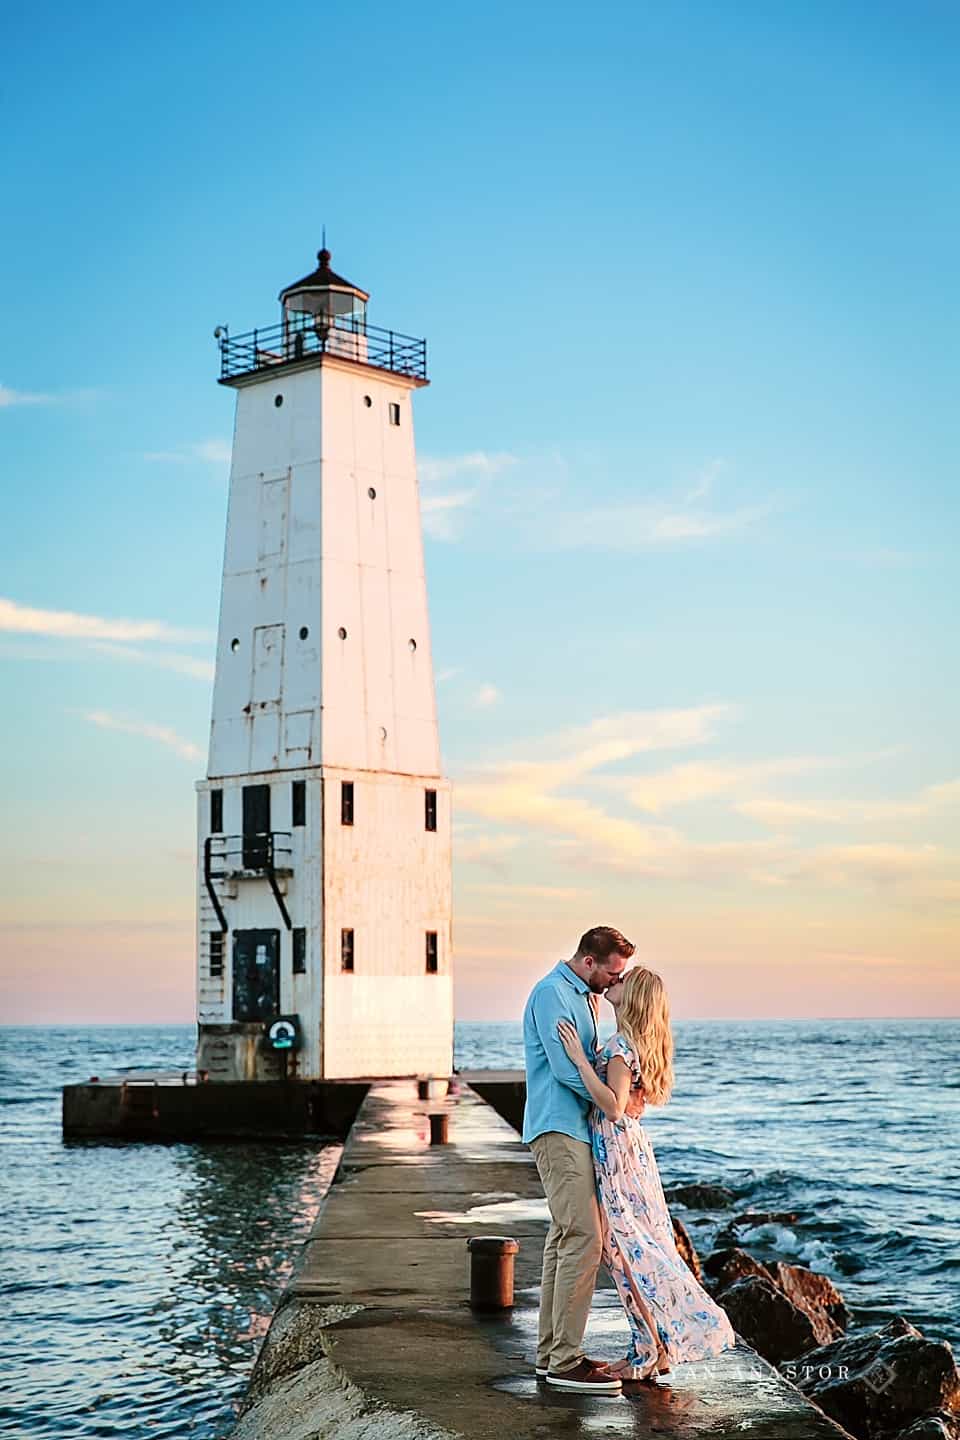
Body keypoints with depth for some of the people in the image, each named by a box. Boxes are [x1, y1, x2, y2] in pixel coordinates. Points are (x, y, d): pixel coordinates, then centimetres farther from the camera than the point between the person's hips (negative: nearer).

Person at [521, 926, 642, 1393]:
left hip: (574, 1130, 11)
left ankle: (551, 1351, 17)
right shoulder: (552, 993, -13)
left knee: (564, 1238, 12)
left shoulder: (582, 996, 19)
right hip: (559, 1129, -11)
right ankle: (565, 1360, -14)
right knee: (583, 1237, -15)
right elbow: (565, 1069, -20)